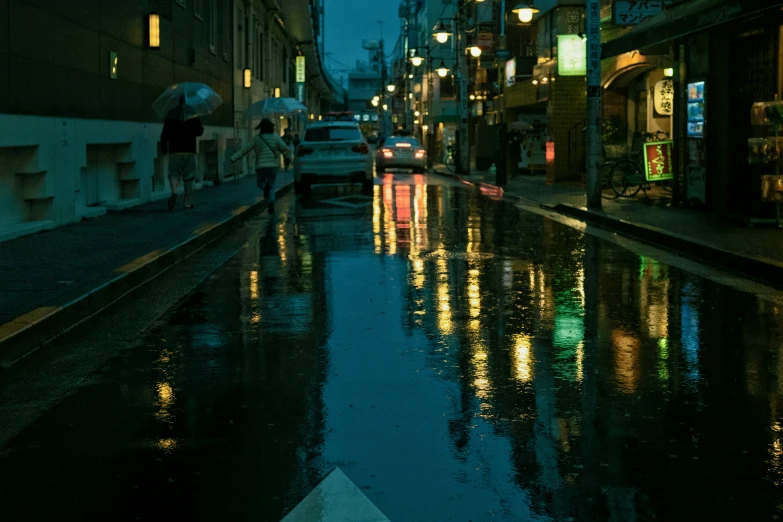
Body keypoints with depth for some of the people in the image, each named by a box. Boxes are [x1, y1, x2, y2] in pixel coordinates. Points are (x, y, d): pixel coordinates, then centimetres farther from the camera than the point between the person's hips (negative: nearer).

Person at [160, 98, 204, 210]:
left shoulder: (171, 114, 2)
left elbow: (164, 134, 3)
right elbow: (199, 132, 6)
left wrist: (163, 147, 15)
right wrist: (201, 128, 28)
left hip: (174, 151, 1)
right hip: (190, 151, -1)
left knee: (174, 173, 5)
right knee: (189, 177, 8)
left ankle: (174, 192, -24)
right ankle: (187, 202, 9)